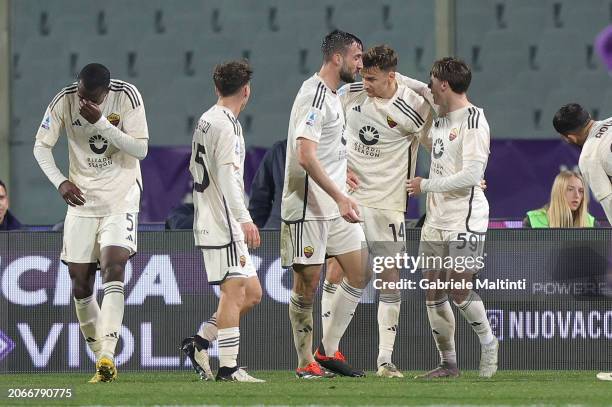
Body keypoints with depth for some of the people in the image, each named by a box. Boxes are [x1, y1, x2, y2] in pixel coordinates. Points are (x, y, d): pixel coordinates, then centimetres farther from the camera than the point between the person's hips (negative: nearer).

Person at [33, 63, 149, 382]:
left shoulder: (127, 96, -14)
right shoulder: (65, 101, -9)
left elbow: (140, 149, -17)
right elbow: (41, 146, -1)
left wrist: (101, 122, -26)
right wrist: (60, 182, -16)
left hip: (121, 197, -3)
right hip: (82, 199, 3)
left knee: (113, 269, -21)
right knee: (80, 286, 1)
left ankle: (107, 355, -28)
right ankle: (101, 358, 14)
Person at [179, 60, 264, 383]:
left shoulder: (205, 121, 17)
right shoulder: (225, 125, -13)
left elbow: (195, 169, 26)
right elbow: (227, 177, -22)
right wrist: (245, 219, -28)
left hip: (209, 221, 10)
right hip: (223, 223, -10)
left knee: (252, 293, 10)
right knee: (234, 289, -10)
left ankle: (199, 342, 11)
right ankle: (228, 367, -12)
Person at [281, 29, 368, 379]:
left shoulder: (332, 96, 15)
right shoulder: (314, 96, -16)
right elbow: (305, 156, -25)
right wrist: (340, 198, -28)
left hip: (335, 205, 10)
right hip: (308, 206, -10)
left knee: (361, 274, 7)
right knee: (307, 284, -2)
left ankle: (328, 351, 14)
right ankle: (306, 363, 6)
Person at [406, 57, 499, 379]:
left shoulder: (473, 121, -11)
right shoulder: (440, 121, 14)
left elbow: (471, 175, -19)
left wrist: (425, 185, -12)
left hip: (465, 220, -8)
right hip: (435, 220, 8)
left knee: (459, 292, -10)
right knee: (433, 294, 4)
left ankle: (488, 343, 15)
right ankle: (448, 363, 11)